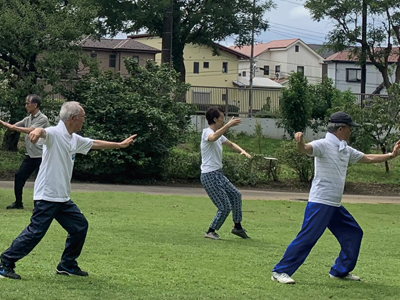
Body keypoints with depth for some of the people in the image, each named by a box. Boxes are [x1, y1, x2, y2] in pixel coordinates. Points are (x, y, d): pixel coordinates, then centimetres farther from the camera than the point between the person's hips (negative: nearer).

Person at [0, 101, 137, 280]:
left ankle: (67, 265, 24)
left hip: (63, 198, 9)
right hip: (47, 196, -9)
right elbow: (43, 133, -38)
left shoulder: (75, 139, 13)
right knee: (36, 232, -12)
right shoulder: (54, 133, -14)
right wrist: (37, 132, -63)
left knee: (80, 226, 12)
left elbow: (95, 144, 28)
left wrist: (121, 145, 36)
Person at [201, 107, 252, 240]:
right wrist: (228, 125, -49)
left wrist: (242, 151, 8)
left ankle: (237, 227, 30)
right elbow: (213, 138, -41)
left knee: (236, 195, 18)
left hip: (218, 174, 10)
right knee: (225, 207, -8)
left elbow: (231, 144, 27)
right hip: (209, 176, -10)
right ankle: (211, 232, 7)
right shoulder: (207, 132, -15)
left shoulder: (218, 134, 14)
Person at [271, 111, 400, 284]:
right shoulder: (323, 145, -12)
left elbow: (368, 158, 27)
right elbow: (306, 149, -33)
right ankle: (280, 272, -7)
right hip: (320, 203, -9)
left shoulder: (345, 150, 14)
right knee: (307, 238, -13)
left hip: (335, 206, 9)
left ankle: (340, 271, 25)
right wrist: (300, 143, -56)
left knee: (354, 233, 14)